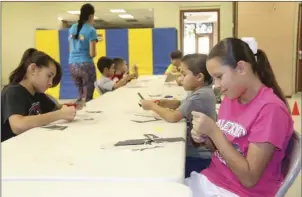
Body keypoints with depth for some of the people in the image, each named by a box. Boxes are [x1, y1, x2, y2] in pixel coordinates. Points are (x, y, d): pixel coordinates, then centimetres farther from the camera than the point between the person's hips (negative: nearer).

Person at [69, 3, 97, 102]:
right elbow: (92, 54, -11)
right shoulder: (91, 30, -8)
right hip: (86, 65, -6)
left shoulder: (72, 28, 11)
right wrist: (94, 52, 9)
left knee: (81, 95, 22)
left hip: (73, 65, 6)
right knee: (87, 97, 4)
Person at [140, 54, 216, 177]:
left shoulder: (201, 96, -24)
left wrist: (152, 106, -13)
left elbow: (173, 117, -27)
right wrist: (162, 103, -1)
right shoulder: (201, 91, 6)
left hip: (199, 157, -9)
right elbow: (180, 104, 18)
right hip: (196, 151, 9)